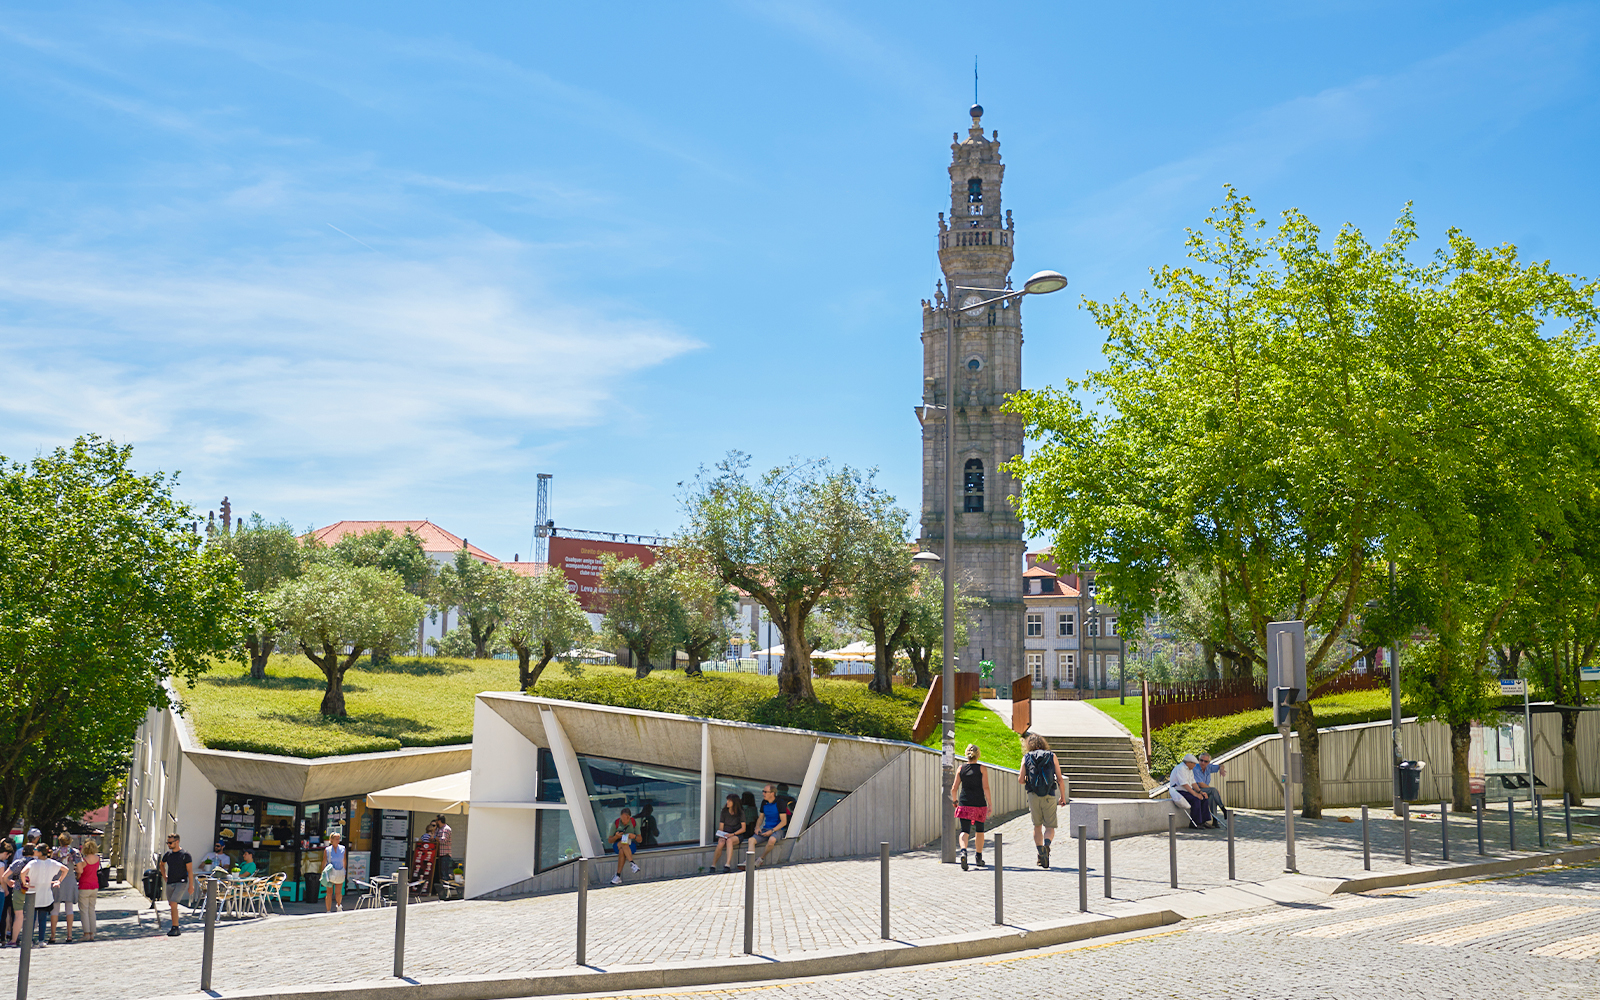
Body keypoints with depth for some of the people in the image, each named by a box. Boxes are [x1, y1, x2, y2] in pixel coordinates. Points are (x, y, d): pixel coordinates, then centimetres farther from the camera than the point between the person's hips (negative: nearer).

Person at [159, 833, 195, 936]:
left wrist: (191, 886, -11)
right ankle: (176, 929, 21)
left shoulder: (185, 854, -8)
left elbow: (190, 871, -7)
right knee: (172, 906, 11)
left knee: (173, 903, -20)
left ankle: (175, 928, -18)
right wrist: (164, 876, 19)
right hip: (170, 884, 7)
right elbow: (161, 864, 31)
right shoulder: (168, 854, 9)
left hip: (181, 882, -7)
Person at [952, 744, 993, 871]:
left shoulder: (961, 768, 4)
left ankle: (963, 851, -31)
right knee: (980, 830, 18)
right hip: (979, 803, -1)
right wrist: (989, 804, -4)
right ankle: (979, 858, 26)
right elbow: (986, 788, -9)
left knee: (965, 830, -2)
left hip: (964, 803, 1)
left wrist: (954, 800, 20)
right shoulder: (982, 769, -2)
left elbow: (954, 789, 3)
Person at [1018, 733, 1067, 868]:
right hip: (1049, 796, -1)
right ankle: (1046, 845, -24)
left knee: (1037, 826, 16)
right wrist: (1063, 797, 11)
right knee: (1050, 827, 5)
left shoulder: (1026, 758, 4)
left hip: (1033, 796, 1)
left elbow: (1021, 780, -1)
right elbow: (1060, 779, 1)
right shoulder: (1052, 756, 4)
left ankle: (1040, 853, 7)